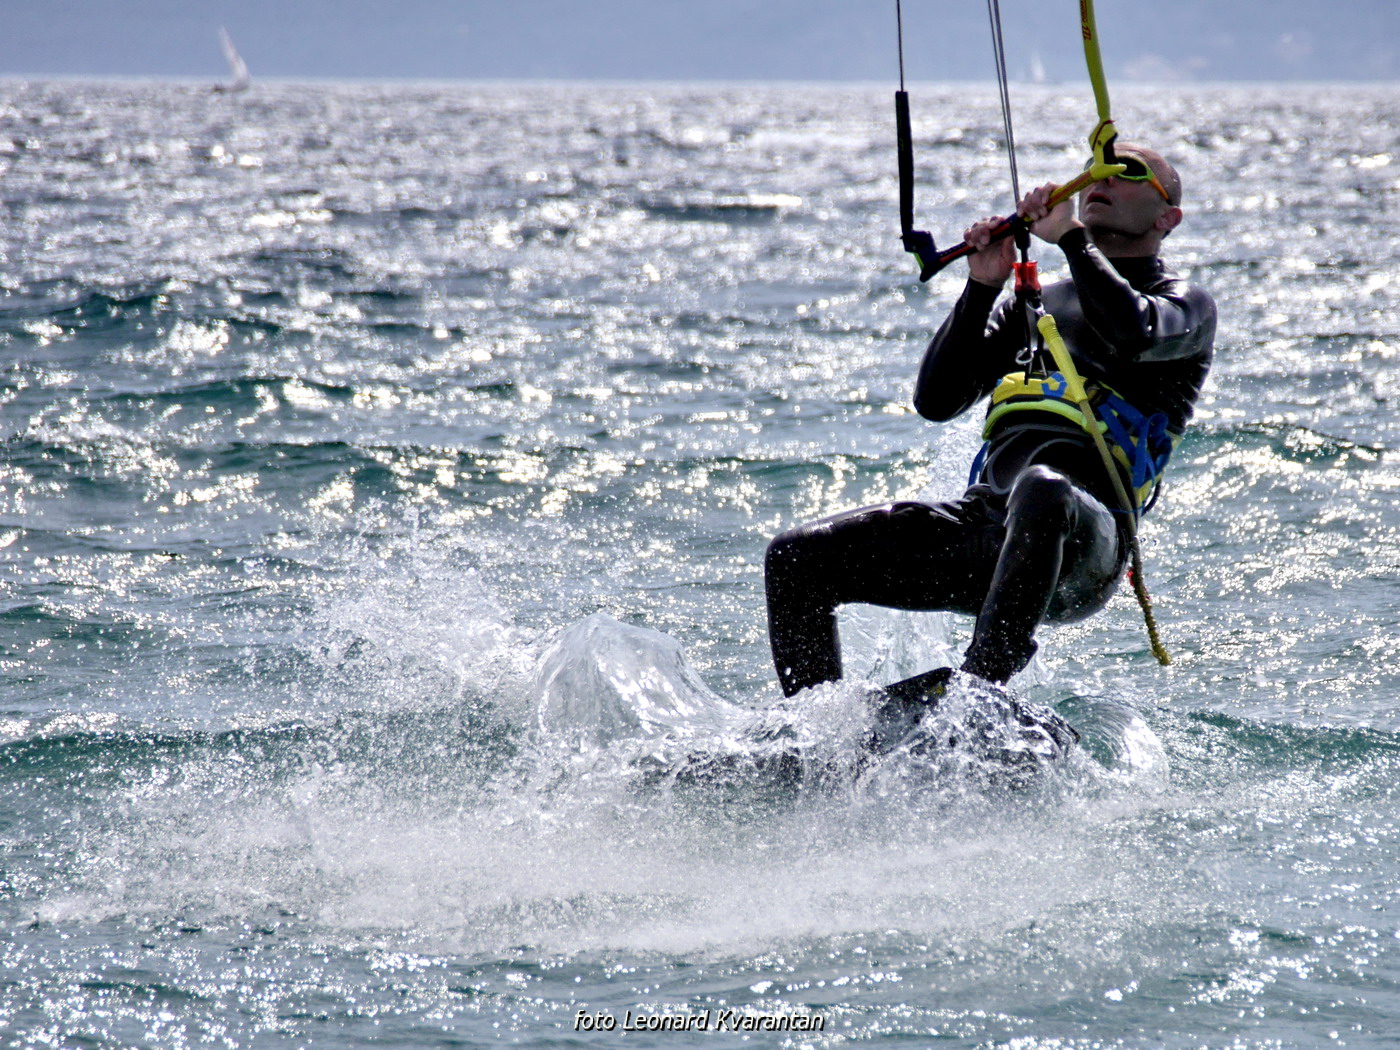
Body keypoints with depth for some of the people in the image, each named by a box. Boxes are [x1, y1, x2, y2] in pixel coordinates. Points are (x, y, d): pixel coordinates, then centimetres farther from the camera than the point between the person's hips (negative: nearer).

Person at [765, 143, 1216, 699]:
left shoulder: (1185, 304, 13)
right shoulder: (1033, 302, 30)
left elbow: (1133, 334, -14)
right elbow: (936, 399, 16)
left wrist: (1071, 236, -6)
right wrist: (983, 287, 6)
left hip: (1081, 543, -6)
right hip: (984, 517, 6)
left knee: (1041, 490, -43)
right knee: (796, 558, -9)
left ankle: (979, 683, -51)